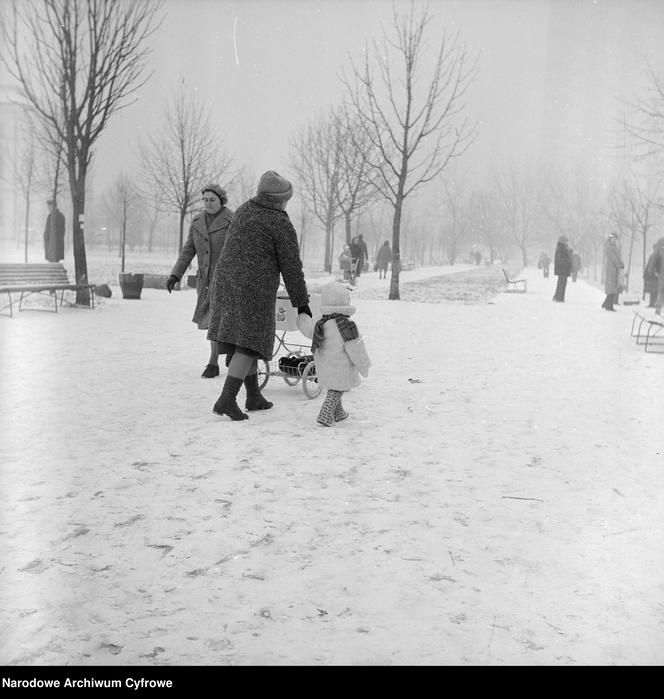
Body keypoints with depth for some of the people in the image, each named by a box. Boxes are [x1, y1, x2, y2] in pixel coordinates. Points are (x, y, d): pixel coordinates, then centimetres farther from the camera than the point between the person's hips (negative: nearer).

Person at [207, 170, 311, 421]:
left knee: (247, 342, 14)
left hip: (226, 281, 7)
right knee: (248, 345, -6)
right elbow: (291, 267, -5)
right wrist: (301, 303, 3)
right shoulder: (282, 225, -8)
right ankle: (227, 399, -16)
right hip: (254, 289, -7)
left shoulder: (243, 210, 12)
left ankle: (254, 397, 21)